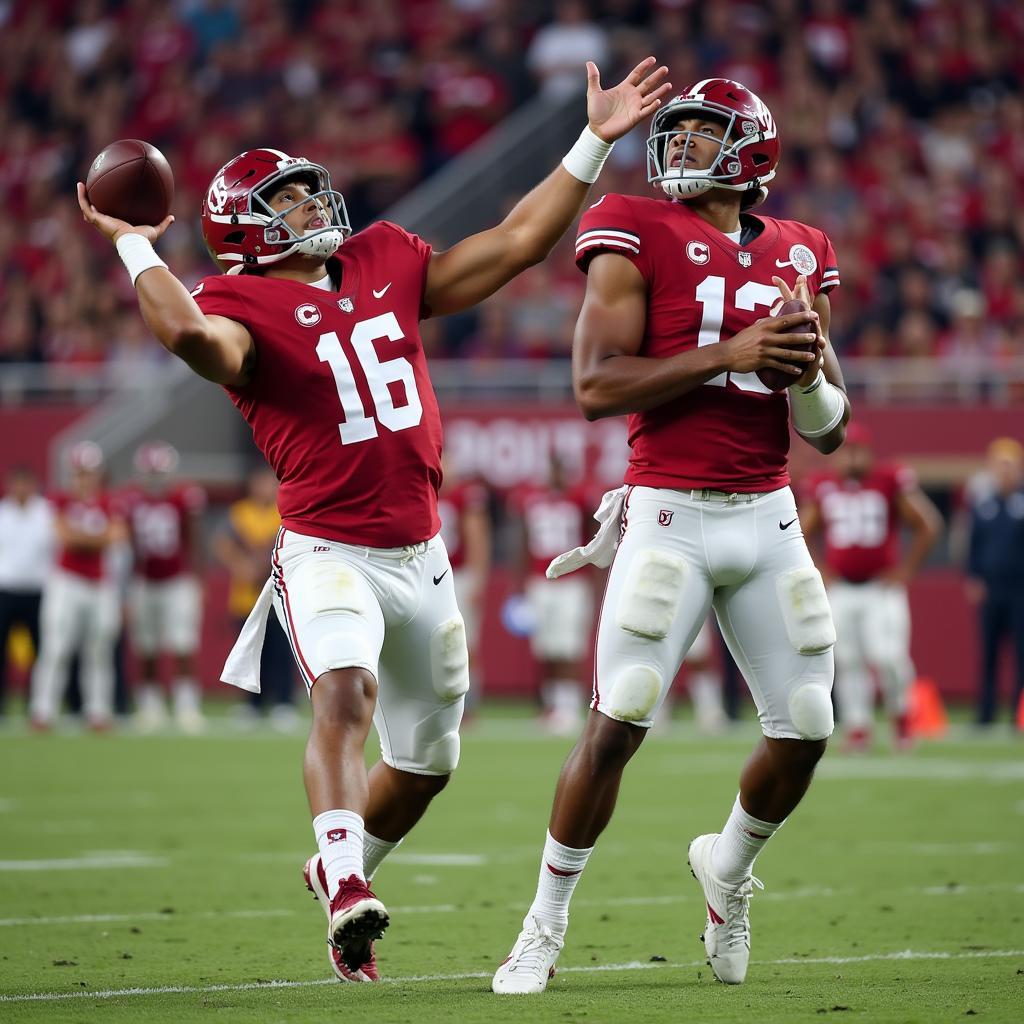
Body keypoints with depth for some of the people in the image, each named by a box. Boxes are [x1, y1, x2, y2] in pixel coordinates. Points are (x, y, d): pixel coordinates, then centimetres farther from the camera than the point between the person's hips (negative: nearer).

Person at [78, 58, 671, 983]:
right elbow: (188, 332, -33)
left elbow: (518, 242, 12)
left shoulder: (385, 265, 11)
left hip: (420, 556, 7)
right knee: (345, 696, -32)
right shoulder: (243, 305, -8)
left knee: (427, 757, 16)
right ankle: (347, 903, -41)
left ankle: (343, 866, 40)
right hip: (327, 551, -7)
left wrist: (594, 141, 10)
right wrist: (136, 247, -23)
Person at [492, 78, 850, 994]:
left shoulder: (800, 257, 12)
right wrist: (729, 353, -18)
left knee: (805, 730, 3)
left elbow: (830, 432, 14)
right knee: (617, 724, -10)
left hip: (769, 517, 5)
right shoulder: (638, 236, -2)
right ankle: (545, 928, 3)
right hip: (670, 515, -5)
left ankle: (729, 864, 32)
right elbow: (596, 387, -13)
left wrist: (808, 372, -8)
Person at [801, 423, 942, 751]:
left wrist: (905, 570, -4)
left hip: (882, 588, -3)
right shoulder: (823, 487, 3)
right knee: (847, 661, 2)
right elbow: (800, 535, 16)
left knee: (888, 657, -13)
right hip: (839, 589, 3)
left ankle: (900, 715, 11)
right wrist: (818, 573, 6)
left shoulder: (891, 481, -6)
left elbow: (929, 526, -2)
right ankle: (857, 728, 10)